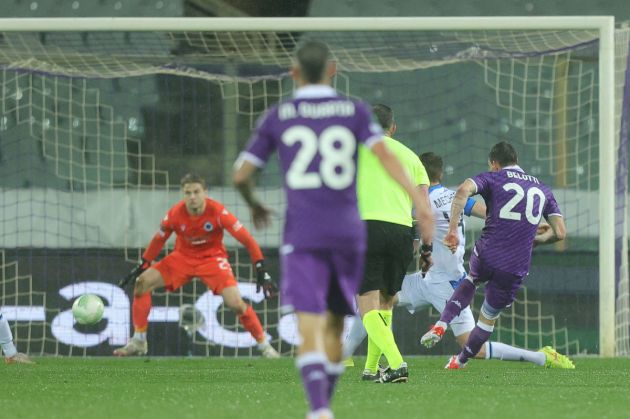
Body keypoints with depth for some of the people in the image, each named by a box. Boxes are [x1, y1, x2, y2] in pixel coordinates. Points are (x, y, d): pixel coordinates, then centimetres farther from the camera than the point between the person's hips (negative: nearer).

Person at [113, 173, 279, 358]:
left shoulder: (217, 212, -25)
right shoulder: (175, 214, -18)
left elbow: (246, 239, -22)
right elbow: (159, 239, 2)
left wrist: (261, 269, -27)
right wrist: (143, 265, 5)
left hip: (212, 258, -3)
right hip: (183, 257, 3)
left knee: (235, 303, -23)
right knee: (142, 282, -12)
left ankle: (265, 346, -3)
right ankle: (138, 342, 0)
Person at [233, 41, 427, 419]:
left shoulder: (277, 117, 5)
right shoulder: (356, 111, 5)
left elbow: (241, 175, 6)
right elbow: (385, 155, -10)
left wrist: (255, 205, 26)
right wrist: (417, 197, -18)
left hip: (303, 234, -2)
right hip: (348, 231, 2)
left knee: (310, 330, -10)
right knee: (335, 325, 18)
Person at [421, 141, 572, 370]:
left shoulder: (493, 178, 7)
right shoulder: (543, 189, 18)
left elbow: (463, 191, -14)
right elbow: (560, 232, 13)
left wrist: (452, 229, -13)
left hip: (486, 255, -1)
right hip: (516, 267, 1)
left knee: (472, 280, 34)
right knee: (489, 317, 23)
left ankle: (440, 326, 17)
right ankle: (460, 361, 35)